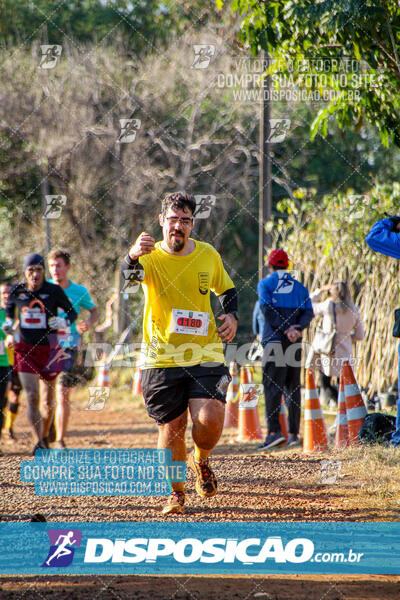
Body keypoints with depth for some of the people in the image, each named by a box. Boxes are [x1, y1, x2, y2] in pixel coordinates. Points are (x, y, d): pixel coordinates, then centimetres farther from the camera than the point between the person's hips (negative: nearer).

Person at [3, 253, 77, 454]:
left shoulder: (54, 291, -8)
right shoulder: (17, 291, -1)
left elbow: (72, 312, 4)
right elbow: (9, 310, 20)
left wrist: (64, 321, -17)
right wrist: (8, 332, 7)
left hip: (49, 349, 0)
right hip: (25, 350, 0)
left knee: (49, 401, 9)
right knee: (32, 397, -12)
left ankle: (45, 436, 32)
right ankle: (38, 442, -13)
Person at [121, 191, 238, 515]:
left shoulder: (208, 255, 4)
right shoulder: (150, 256, -7)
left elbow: (227, 290, 22)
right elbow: (130, 274, -31)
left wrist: (232, 315, 1)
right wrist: (133, 257, -55)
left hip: (206, 354, 1)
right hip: (162, 357, -1)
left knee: (209, 420, -15)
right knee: (171, 429, 3)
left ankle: (201, 461, 18)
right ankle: (176, 492, 24)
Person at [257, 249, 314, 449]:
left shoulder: (265, 283, 5)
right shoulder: (299, 287, 16)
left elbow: (266, 307, -11)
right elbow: (308, 312, 2)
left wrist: (285, 329, -13)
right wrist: (296, 328, -11)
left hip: (274, 341, -4)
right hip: (294, 343, 4)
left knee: (272, 386, -10)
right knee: (292, 388, 11)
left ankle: (274, 430, -24)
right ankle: (293, 433, 10)